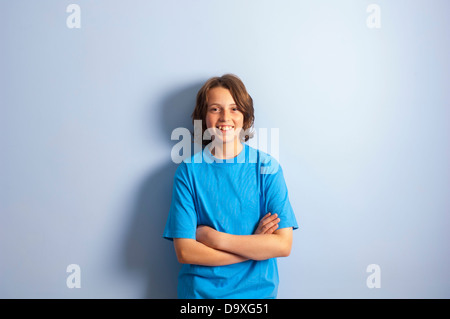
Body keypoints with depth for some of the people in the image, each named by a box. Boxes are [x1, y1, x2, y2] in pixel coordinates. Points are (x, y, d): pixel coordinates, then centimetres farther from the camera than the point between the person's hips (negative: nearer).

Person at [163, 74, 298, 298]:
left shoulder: (266, 167, -8)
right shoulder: (189, 170, -9)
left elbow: (283, 245, -13)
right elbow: (185, 252, -13)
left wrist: (215, 237, -16)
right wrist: (255, 245, -15)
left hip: (258, 289, 1)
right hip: (200, 290, 0)